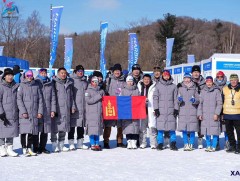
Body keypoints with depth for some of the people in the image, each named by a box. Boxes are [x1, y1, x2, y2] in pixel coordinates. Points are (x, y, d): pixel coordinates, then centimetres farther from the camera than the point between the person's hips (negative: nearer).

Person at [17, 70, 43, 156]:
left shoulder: (36, 85, 11)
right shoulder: (22, 86, 2)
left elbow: (40, 99, 10)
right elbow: (19, 99, -4)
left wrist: (40, 111, 2)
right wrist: (23, 112, -12)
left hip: (34, 113, 3)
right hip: (24, 113, -3)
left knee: (32, 131, 4)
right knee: (24, 131, -4)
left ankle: (29, 148, 14)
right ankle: (24, 148, 4)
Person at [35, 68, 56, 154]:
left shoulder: (50, 84, 11)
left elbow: (53, 97, 11)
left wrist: (53, 110, 5)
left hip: (47, 111, 3)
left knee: (45, 130, 6)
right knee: (37, 129, -2)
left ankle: (43, 147, 17)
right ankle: (36, 147, 8)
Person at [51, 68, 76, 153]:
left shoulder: (69, 83, 17)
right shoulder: (54, 83, -1)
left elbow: (71, 96, 22)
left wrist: (73, 106, 15)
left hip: (66, 110, 6)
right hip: (57, 109, -6)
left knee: (64, 128, 9)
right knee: (55, 128, -6)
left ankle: (61, 145, 18)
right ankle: (54, 145, 2)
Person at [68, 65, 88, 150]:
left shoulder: (85, 81, 16)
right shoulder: (71, 80, -3)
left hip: (82, 107, 6)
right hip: (73, 107, -6)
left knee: (81, 125, 10)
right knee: (72, 125, -4)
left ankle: (80, 143, 18)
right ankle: (71, 143, 3)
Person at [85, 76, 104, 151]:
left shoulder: (100, 91, 13)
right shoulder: (88, 91, 0)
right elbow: (88, 100, -13)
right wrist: (98, 96, -13)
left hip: (99, 113, 5)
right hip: (91, 113, -5)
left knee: (98, 129, 7)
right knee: (92, 129, -5)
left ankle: (97, 144, 15)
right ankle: (92, 145, 1)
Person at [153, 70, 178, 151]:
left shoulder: (173, 86, 8)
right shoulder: (158, 86, 7)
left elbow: (175, 98, 9)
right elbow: (155, 97, 6)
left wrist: (176, 109, 2)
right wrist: (156, 109, -2)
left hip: (171, 110, 0)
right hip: (161, 110, 0)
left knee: (172, 127, -1)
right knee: (160, 127, -1)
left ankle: (173, 144, 7)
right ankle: (160, 143, 7)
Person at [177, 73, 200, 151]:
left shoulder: (194, 88, 8)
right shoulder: (180, 88, 10)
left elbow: (198, 100, 6)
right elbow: (178, 100, 8)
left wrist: (194, 100, -14)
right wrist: (179, 99, -14)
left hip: (192, 111, -1)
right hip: (183, 111, 1)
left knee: (192, 129, -1)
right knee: (184, 129, 0)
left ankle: (191, 144, 8)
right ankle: (186, 144, 10)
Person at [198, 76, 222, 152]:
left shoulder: (216, 91, -1)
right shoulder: (203, 91, 10)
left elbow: (219, 103, -3)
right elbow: (200, 103, 14)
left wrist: (216, 114, -10)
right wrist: (200, 114, 6)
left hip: (213, 115, -4)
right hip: (205, 115, 4)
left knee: (214, 131, -5)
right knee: (206, 132, 6)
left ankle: (213, 146, 4)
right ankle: (208, 146, 17)